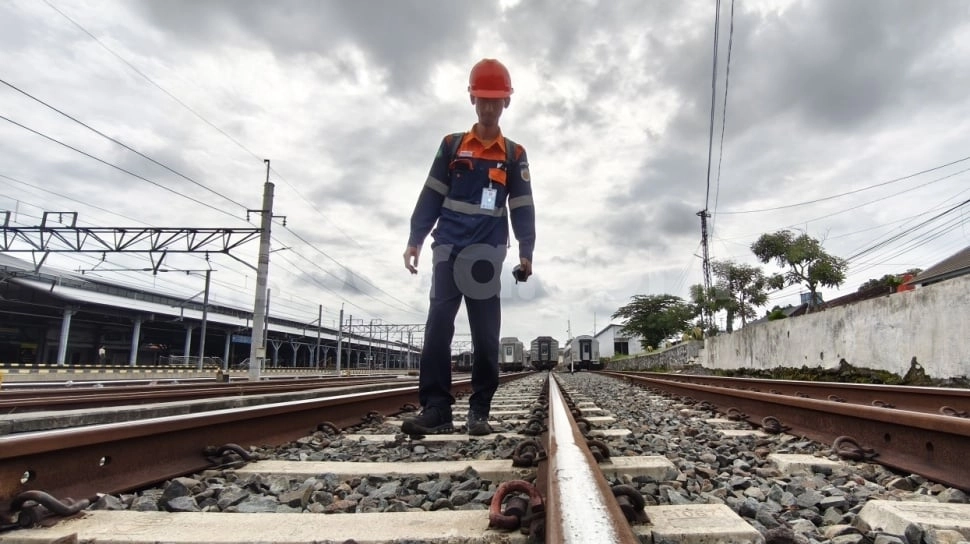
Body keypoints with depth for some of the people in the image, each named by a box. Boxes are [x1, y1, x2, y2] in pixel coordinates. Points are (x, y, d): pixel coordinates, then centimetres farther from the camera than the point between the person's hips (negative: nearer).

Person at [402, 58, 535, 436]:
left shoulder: (514, 154, 12)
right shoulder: (452, 145, 13)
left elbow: (523, 207, 7)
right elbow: (431, 197, 8)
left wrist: (525, 252, -5)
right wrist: (415, 240, -2)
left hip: (487, 253, 0)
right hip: (447, 248, 1)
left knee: (485, 335, -2)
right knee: (438, 327, -8)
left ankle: (479, 411, 5)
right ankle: (435, 409, -5)